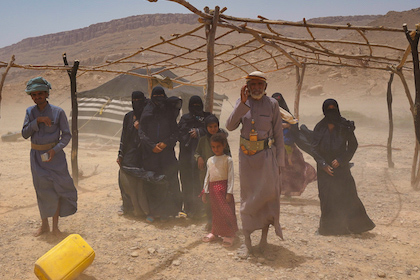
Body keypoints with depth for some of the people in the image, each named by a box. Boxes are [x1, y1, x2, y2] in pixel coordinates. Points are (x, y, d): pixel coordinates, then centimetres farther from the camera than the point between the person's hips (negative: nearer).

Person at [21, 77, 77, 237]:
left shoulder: (58, 112, -7)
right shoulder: (30, 112, 3)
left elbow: (66, 135, -6)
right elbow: (25, 134, -4)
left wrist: (55, 150, -18)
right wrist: (37, 121, -17)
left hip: (54, 155, -3)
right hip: (36, 156, 3)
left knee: (56, 189, -1)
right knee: (42, 190, 9)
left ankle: (55, 226, 12)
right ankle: (44, 225, 22)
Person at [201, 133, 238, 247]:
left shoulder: (228, 159, -3)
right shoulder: (210, 160, 12)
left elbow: (231, 177, -6)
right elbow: (207, 176, 16)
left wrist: (229, 192, -12)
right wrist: (205, 192, 12)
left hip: (223, 187, -5)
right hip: (212, 188, 5)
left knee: (226, 211, -5)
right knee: (215, 212, 11)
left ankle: (229, 235, 4)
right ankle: (215, 233, 22)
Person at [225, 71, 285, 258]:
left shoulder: (272, 104, 1)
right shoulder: (242, 103, 5)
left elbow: (278, 134, 3)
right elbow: (230, 126, -9)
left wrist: (279, 162, 0)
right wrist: (242, 103, -16)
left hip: (266, 155, -1)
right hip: (246, 154, 1)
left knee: (268, 191, -13)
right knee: (247, 196, 4)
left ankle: (265, 234, 7)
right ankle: (247, 242, 12)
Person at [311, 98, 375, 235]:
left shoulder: (345, 126, -2)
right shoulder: (320, 127, 3)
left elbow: (353, 145, 1)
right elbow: (315, 148, 3)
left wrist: (341, 160, -9)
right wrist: (323, 164, -8)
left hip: (341, 166, -1)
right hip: (324, 167, 1)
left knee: (347, 193, -4)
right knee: (327, 197, 2)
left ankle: (355, 223, 10)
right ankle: (329, 226, 13)